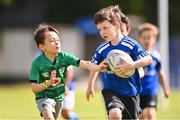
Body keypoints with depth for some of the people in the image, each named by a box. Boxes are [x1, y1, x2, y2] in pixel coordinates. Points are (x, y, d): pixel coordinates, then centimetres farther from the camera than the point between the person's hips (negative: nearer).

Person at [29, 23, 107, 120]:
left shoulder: (64, 57, -12)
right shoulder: (37, 63, -19)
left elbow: (84, 63, -24)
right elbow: (34, 88, -18)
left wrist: (98, 68, -43)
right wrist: (48, 83, -36)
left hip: (59, 97, 5)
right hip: (44, 97, -5)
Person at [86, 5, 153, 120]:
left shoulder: (131, 44, -14)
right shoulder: (102, 50, -3)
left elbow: (149, 59, -21)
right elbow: (95, 66, 16)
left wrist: (130, 65, -33)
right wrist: (90, 86, 22)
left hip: (130, 91, -1)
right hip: (111, 90, 1)